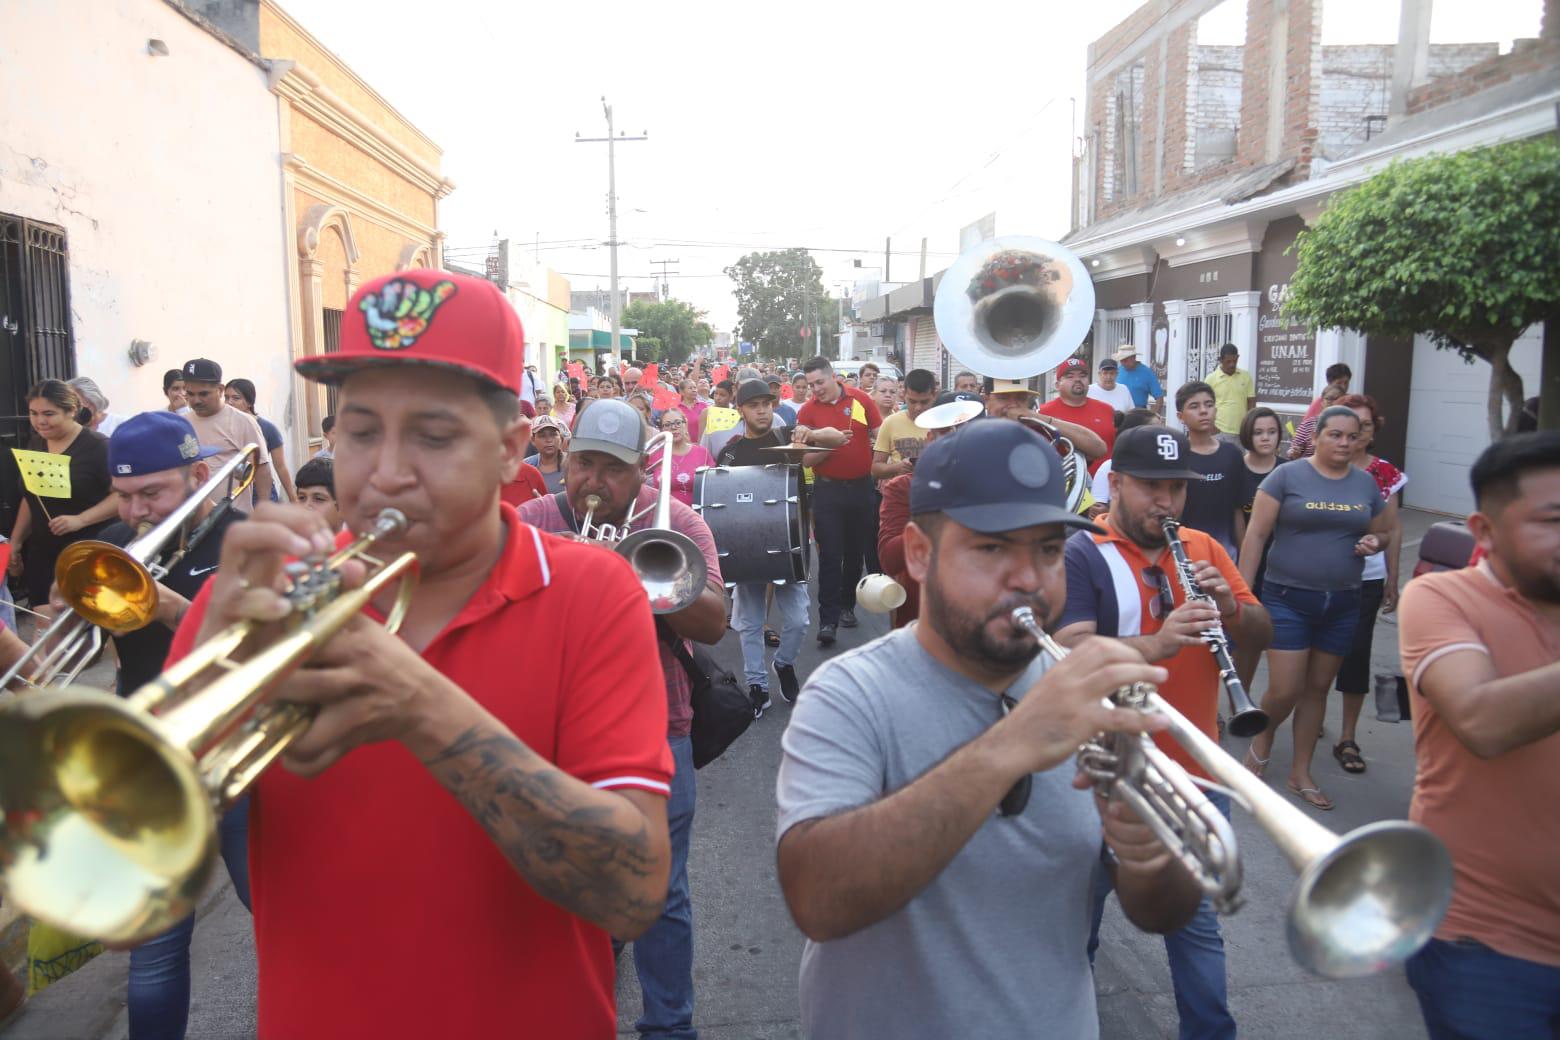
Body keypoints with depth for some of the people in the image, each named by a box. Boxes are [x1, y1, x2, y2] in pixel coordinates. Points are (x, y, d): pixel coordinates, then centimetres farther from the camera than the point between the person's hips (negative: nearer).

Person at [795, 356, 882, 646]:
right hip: (828, 490, -2)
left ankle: (846, 605, 30)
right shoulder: (807, 411, -4)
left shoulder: (860, 399, -2)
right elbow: (806, 460, -7)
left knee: (858, 551, 13)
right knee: (830, 556, -4)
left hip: (863, 486, 2)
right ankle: (828, 620, -1)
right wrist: (829, 446, -22)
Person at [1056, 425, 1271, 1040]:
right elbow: (1072, 650, -24)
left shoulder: (1203, 548, 7)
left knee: (1197, 918, 16)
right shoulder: (1082, 556, -11)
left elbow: (1261, 636, 6)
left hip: (1195, 769, 4)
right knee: (1085, 900, 18)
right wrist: (1155, 644, -39)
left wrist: (1229, 605, -16)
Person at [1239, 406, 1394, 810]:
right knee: (1285, 690, -8)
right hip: (1289, 599, -4)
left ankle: (1300, 774, 24)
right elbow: (1255, 535, -8)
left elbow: (1381, 531, 20)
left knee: (1318, 688, 11)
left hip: (1342, 603, 4)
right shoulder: (1287, 476, -6)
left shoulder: (1366, 483, 7)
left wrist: (1374, 542, -6)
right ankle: (1262, 738, 25)